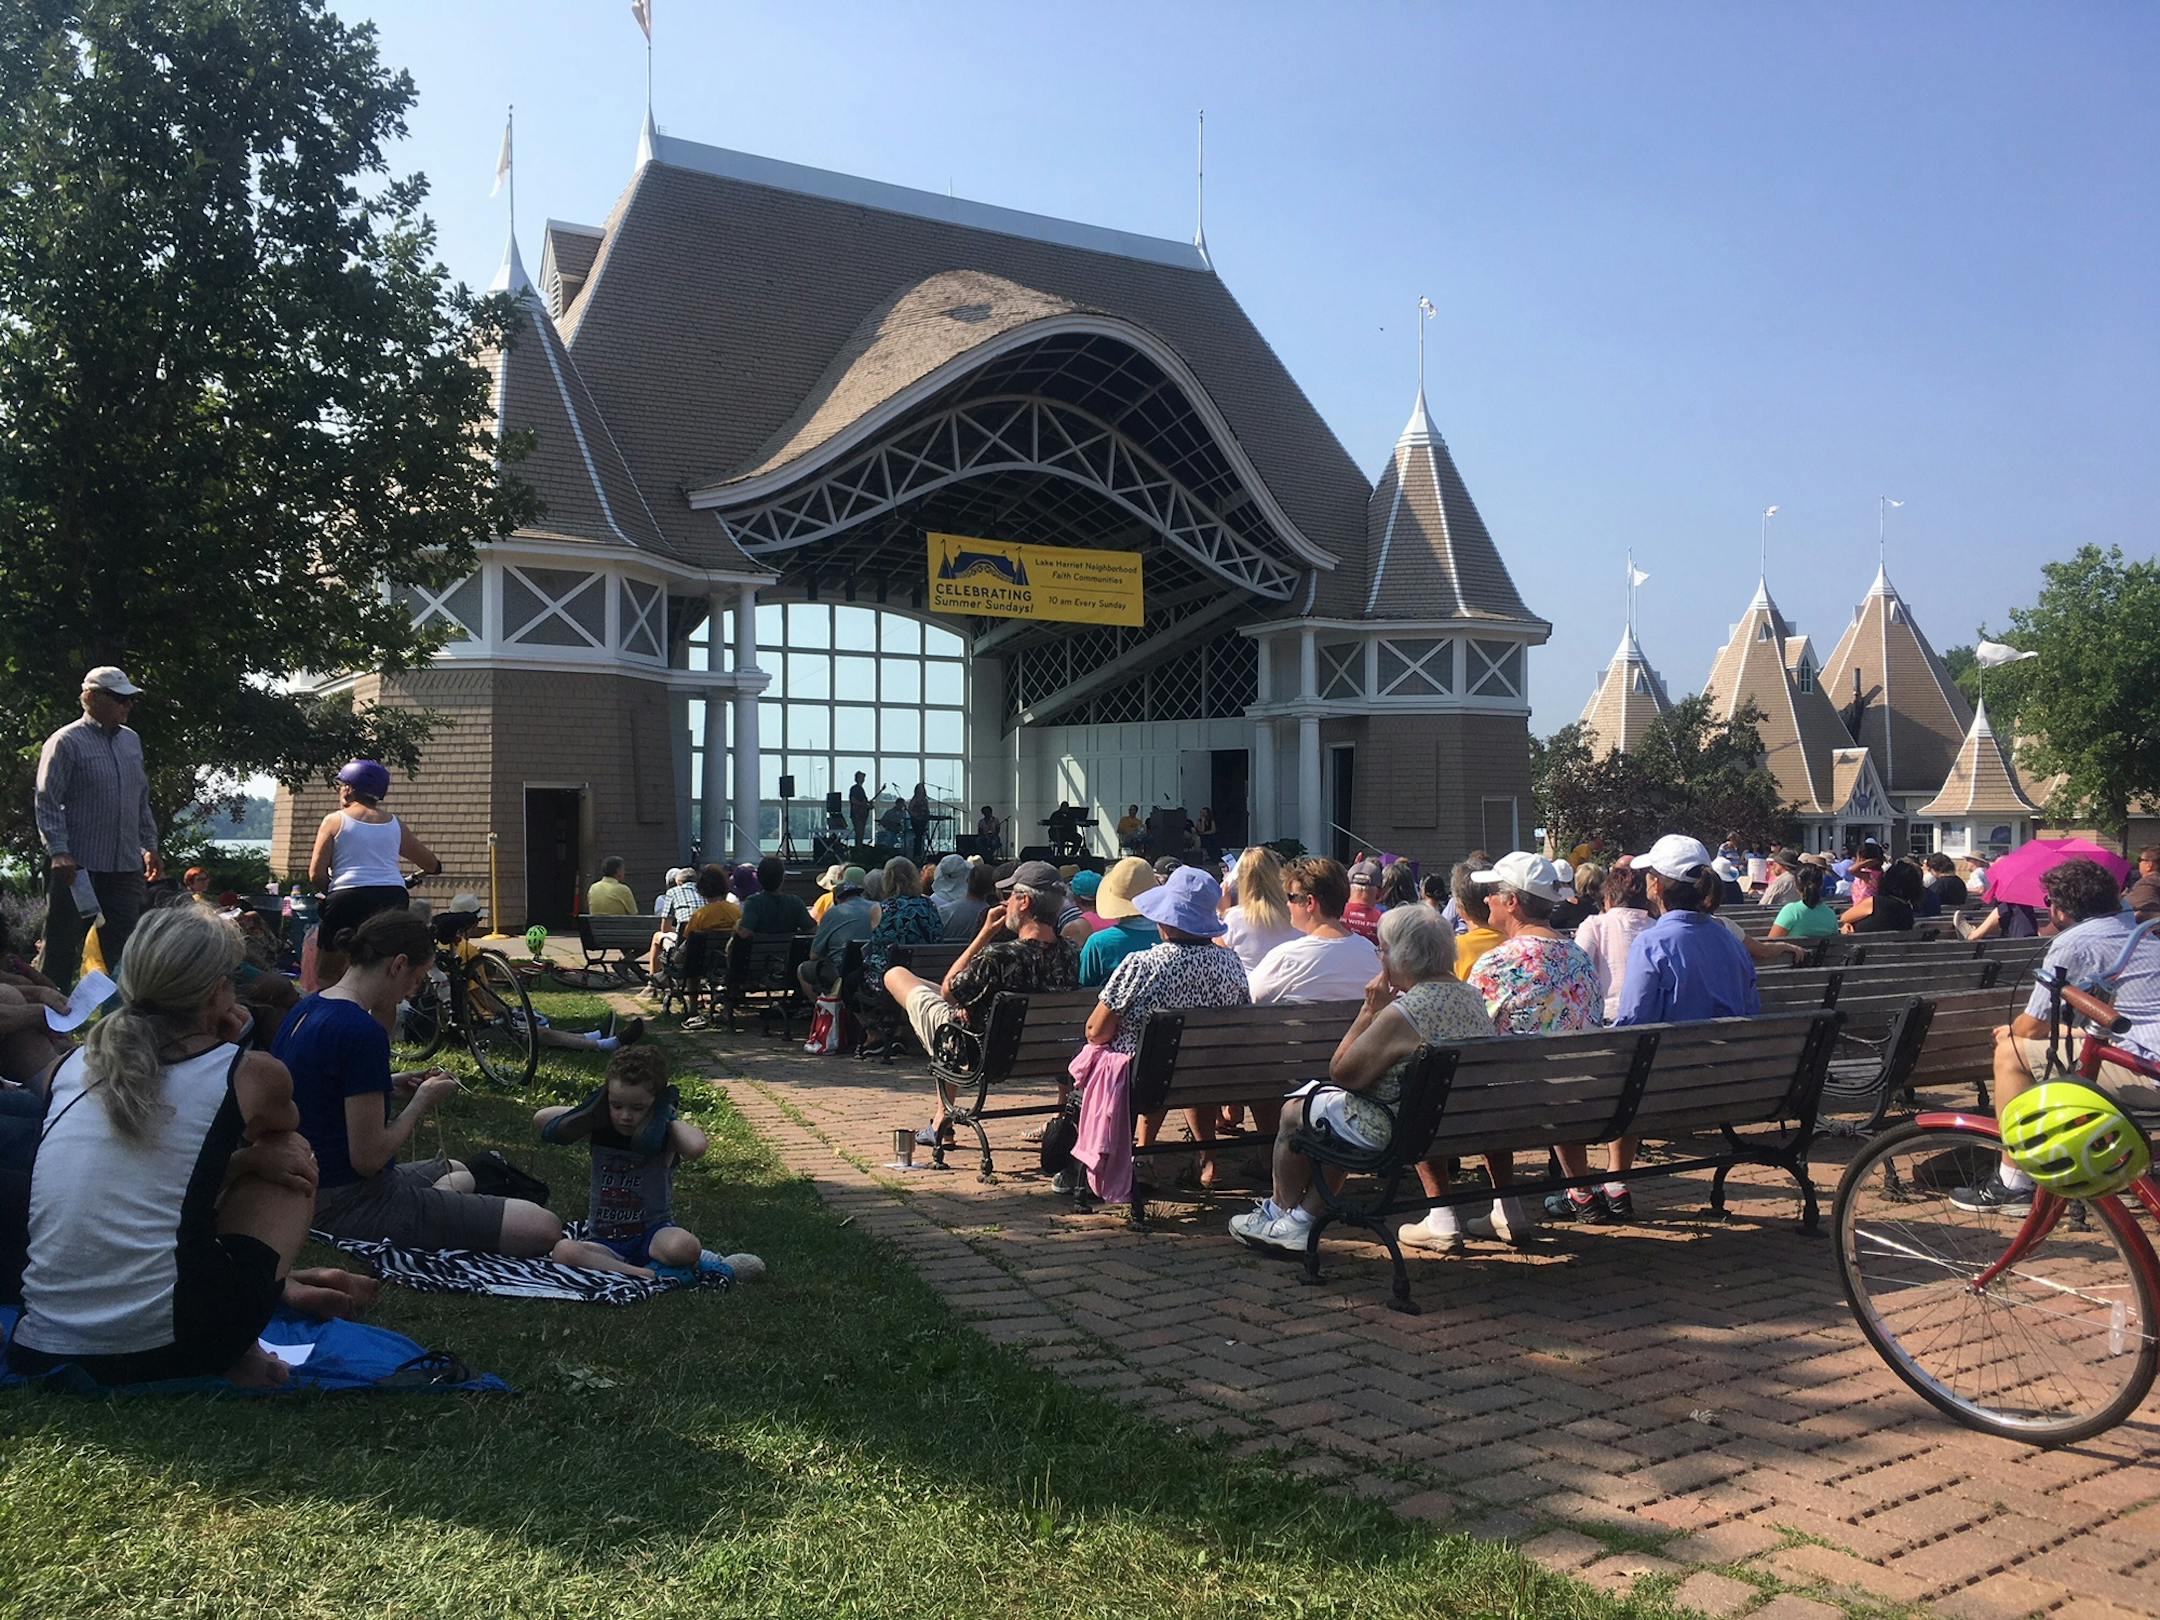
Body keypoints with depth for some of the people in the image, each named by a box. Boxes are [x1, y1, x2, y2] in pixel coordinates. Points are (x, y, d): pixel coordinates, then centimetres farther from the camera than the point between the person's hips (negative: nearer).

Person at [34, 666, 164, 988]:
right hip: (77, 865, -6)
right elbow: (46, 802, -11)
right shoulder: (66, 742, -7)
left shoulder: (131, 741, 14)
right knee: (63, 949, 2)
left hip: (127, 865, 6)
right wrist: (59, 852, -19)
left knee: (125, 948, 7)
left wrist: (149, 846, 17)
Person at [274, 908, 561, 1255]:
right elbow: (369, 1158, -22)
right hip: (349, 1205, -10)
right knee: (544, 1230, -18)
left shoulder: (304, 1011, 6)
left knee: (458, 1173, 37)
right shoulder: (361, 1032, -23)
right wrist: (422, 1102, -7)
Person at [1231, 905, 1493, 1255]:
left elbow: (1341, 1072, -16)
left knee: (1293, 1110, 14)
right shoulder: (1471, 998, 1)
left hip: (1395, 1132, -8)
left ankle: (1281, 1210, 35)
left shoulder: (1403, 1014, -26)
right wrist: (1380, 1011, 7)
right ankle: (1303, 1216, 29)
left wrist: (1369, 1010, -11)